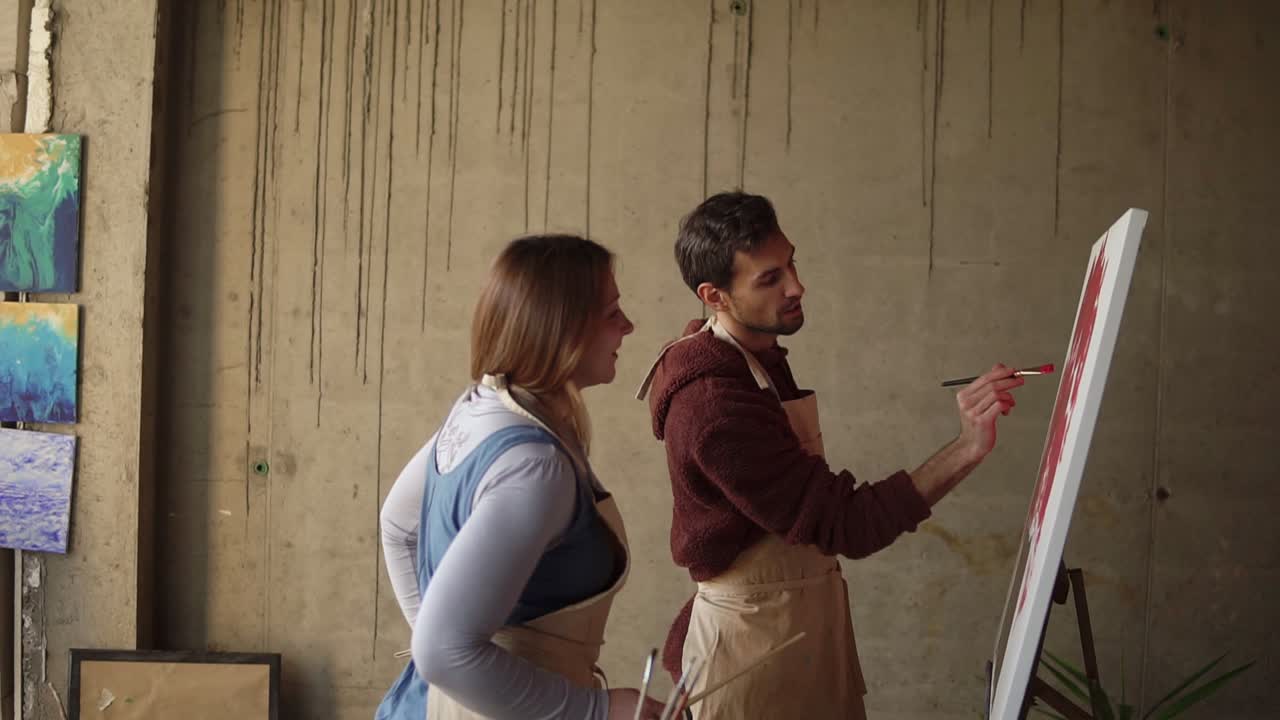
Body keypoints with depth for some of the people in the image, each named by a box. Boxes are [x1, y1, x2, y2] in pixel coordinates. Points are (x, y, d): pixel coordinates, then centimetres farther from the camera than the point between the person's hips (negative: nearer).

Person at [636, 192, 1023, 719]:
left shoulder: (762, 356, 5)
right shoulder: (714, 402, -26)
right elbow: (846, 524, -27)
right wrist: (967, 449, -34)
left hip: (807, 616, 9)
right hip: (753, 635, -9)